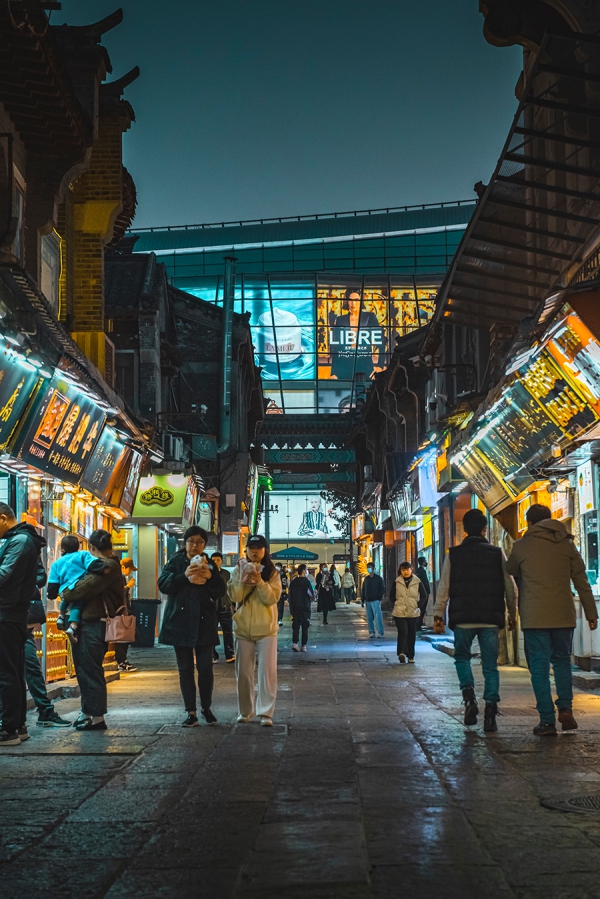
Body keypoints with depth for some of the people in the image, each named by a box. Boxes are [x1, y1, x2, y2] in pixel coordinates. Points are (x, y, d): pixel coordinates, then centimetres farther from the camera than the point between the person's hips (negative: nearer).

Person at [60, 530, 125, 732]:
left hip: (93, 625, -10)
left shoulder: (106, 567, -13)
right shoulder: (109, 565, 17)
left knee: (90, 670, -3)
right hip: (89, 624, 10)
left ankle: (97, 718, 3)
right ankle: (87, 713, 25)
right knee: (85, 669, 16)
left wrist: (66, 594, -3)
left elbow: (85, 588, -20)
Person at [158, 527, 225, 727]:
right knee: (185, 669, 3)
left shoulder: (210, 565, 9)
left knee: (205, 668, -1)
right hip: (180, 622, 0)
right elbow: (163, 584, -8)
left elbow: (221, 592, 1)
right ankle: (191, 712, 9)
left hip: (204, 623, 0)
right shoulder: (175, 562, 6)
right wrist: (184, 576, -21)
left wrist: (210, 577, -17)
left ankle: (206, 708, 18)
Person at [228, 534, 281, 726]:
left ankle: (266, 712, -2)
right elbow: (234, 596, -7)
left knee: (267, 671, -6)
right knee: (243, 672, 8)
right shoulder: (239, 570, 4)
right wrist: (243, 580, -21)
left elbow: (272, 598, -12)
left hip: (266, 629, -2)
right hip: (243, 628, 2)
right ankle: (245, 710, 20)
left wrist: (259, 581, -25)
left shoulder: (272, 572, -1)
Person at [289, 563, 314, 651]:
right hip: (305, 607, -3)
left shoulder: (293, 582, 5)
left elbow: (290, 596, 7)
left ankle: (295, 643, -11)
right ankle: (303, 646, 5)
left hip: (295, 608, 3)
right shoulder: (307, 582, -9)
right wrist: (312, 598, 15)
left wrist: (291, 609, 12)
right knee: (305, 627, 5)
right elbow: (312, 595, -10)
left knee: (295, 626, 6)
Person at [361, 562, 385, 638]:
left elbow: (382, 589, -3)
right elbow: (363, 590, 18)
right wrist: (362, 600, 12)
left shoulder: (378, 578, 1)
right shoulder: (366, 579, 16)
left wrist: (380, 598, -12)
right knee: (369, 618, 6)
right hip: (368, 601, 6)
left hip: (375, 601, -6)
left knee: (378, 617, -11)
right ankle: (371, 632, 11)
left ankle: (380, 632, -9)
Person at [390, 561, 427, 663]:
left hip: (413, 613, 1)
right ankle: (401, 652, -22)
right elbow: (392, 596, 9)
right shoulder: (397, 582, 0)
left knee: (412, 634, 7)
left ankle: (411, 656, 16)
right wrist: (396, 605, 1)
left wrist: (418, 605, 1)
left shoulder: (417, 582, -1)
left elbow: (424, 595, 7)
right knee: (402, 632, -15)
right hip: (399, 613, -1)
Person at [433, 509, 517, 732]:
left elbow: (443, 588, -1)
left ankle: (469, 694, -4)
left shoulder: (453, 555, 1)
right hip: (491, 618, 0)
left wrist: (438, 615, 5)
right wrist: (512, 614, 13)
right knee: (490, 666, 6)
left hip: (463, 618, 0)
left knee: (462, 658, 18)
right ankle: (490, 709, -4)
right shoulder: (497, 553, 2)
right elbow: (510, 587, 3)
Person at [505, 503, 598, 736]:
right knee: (562, 660, 19)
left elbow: (510, 574, 15)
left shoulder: (522, 545, 0)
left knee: (539, 666, 2)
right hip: (564, 615, 3)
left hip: (534, 617, -3)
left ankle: (547, 721, 0)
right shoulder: (566, 543, 6)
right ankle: (565, 707, 3)